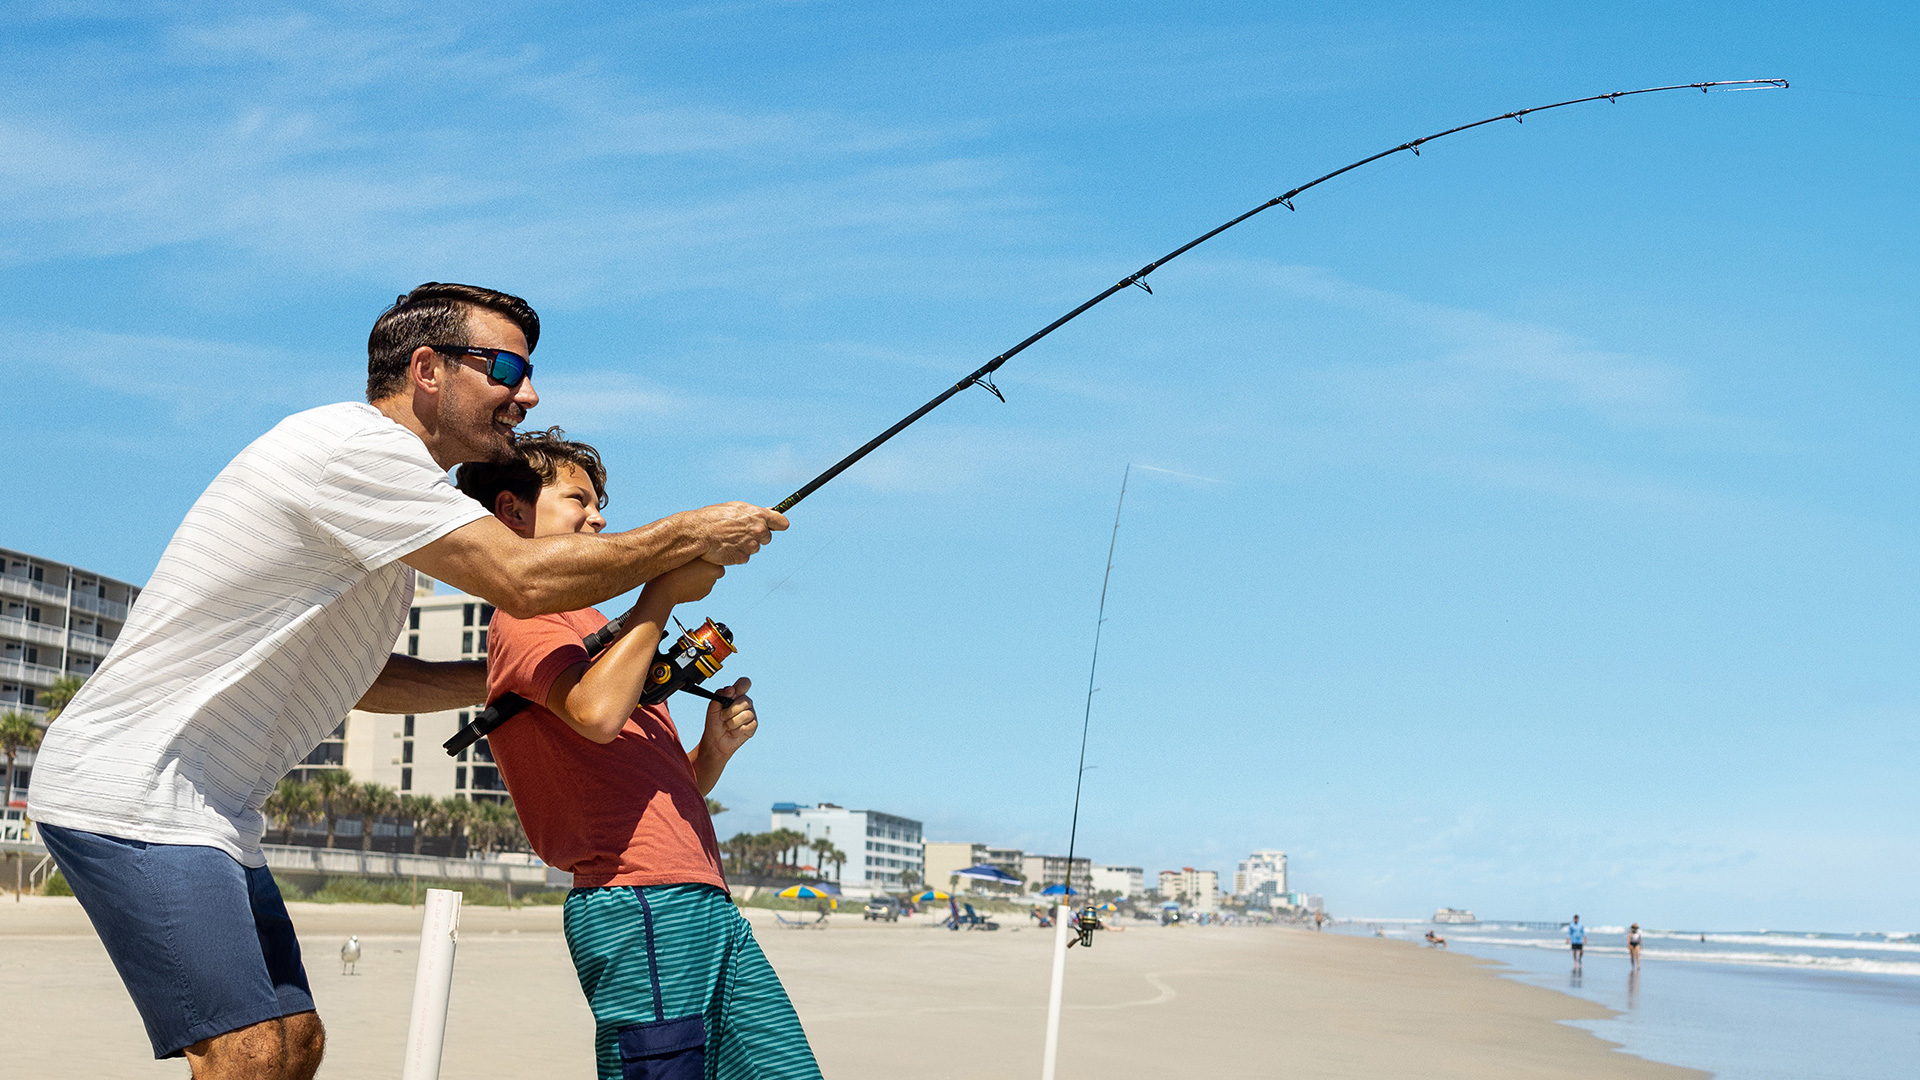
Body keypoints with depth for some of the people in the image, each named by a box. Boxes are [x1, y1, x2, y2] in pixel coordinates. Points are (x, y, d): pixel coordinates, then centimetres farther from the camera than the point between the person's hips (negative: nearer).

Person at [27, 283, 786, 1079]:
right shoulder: (355, 443, -16)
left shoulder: (380, 475, 16)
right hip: (132, 794, -10)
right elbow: (524, 580, -21)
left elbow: (351, 677, 21)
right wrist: (690, 537, -11)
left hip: (207, 808, 11)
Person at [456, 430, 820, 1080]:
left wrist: (714, 749, 6)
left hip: (705, 902, 9)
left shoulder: (591, 625, 27)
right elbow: (597, 714, -23)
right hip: (640, 904, -9)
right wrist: (664, 591, -12)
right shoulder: (523, 619, 0)